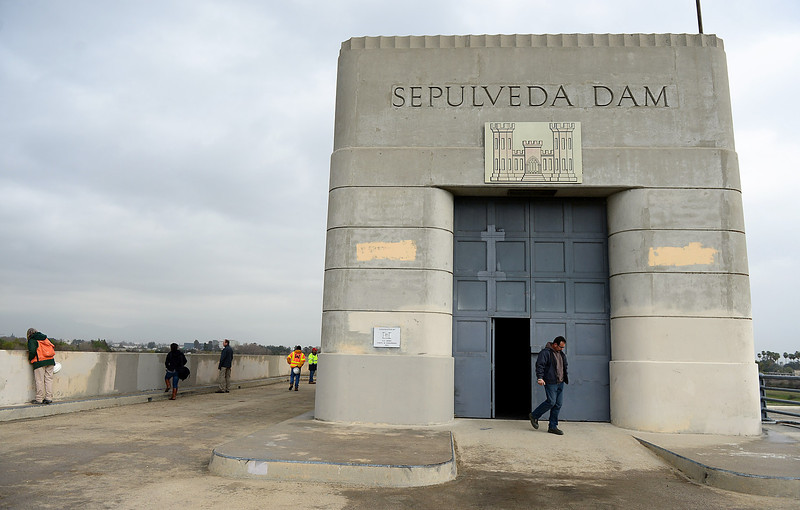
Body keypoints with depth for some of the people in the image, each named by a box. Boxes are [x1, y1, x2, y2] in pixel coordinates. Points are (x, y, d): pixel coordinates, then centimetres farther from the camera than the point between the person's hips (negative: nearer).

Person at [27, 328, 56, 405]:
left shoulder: (32, 340, 1)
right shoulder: (45, 338, 20)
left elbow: (32, 351, -13)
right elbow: (53, 348, 19)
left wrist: (30, 359, 2)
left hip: (39, 362, -6)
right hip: (50, 361, 6)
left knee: (39, 381, 0)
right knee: (49, 379, 8)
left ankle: (39, 399, 4)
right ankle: (49, 398, 7)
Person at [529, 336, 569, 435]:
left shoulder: (561, 354, 16)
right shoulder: (546, 352, -11)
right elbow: (540, 365, -18)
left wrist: (565, 378, 25)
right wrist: (540, 377, -28)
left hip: (560, 383, 8)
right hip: (550, 382, -8)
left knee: (558, 404, 5)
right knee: (551, 402, -11)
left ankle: (552, 426, 12)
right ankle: (534, 416, 9)